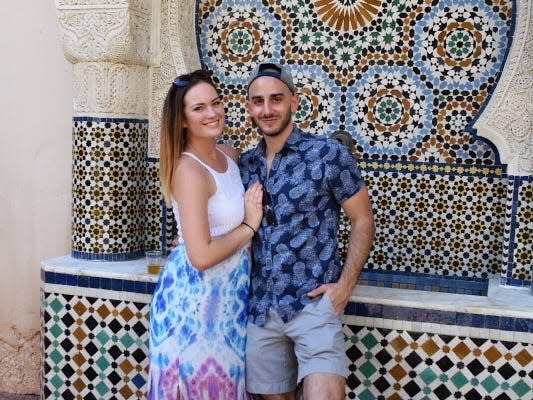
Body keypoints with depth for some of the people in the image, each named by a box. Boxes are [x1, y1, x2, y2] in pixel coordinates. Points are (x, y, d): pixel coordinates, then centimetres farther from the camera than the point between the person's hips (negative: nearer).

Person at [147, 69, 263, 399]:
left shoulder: (231, 156, 4)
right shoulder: (189, 170, -21)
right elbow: (201, 256, -26)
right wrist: (249, 226, -14)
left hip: (229, 291, 8)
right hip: (195, 295, -7)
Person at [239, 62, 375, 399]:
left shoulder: (329, 154, -7)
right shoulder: (245, 164, 7)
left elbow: (363, 220, -2)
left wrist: (345, 285, -10)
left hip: (314, 303, -4)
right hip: (260, 307, 5)